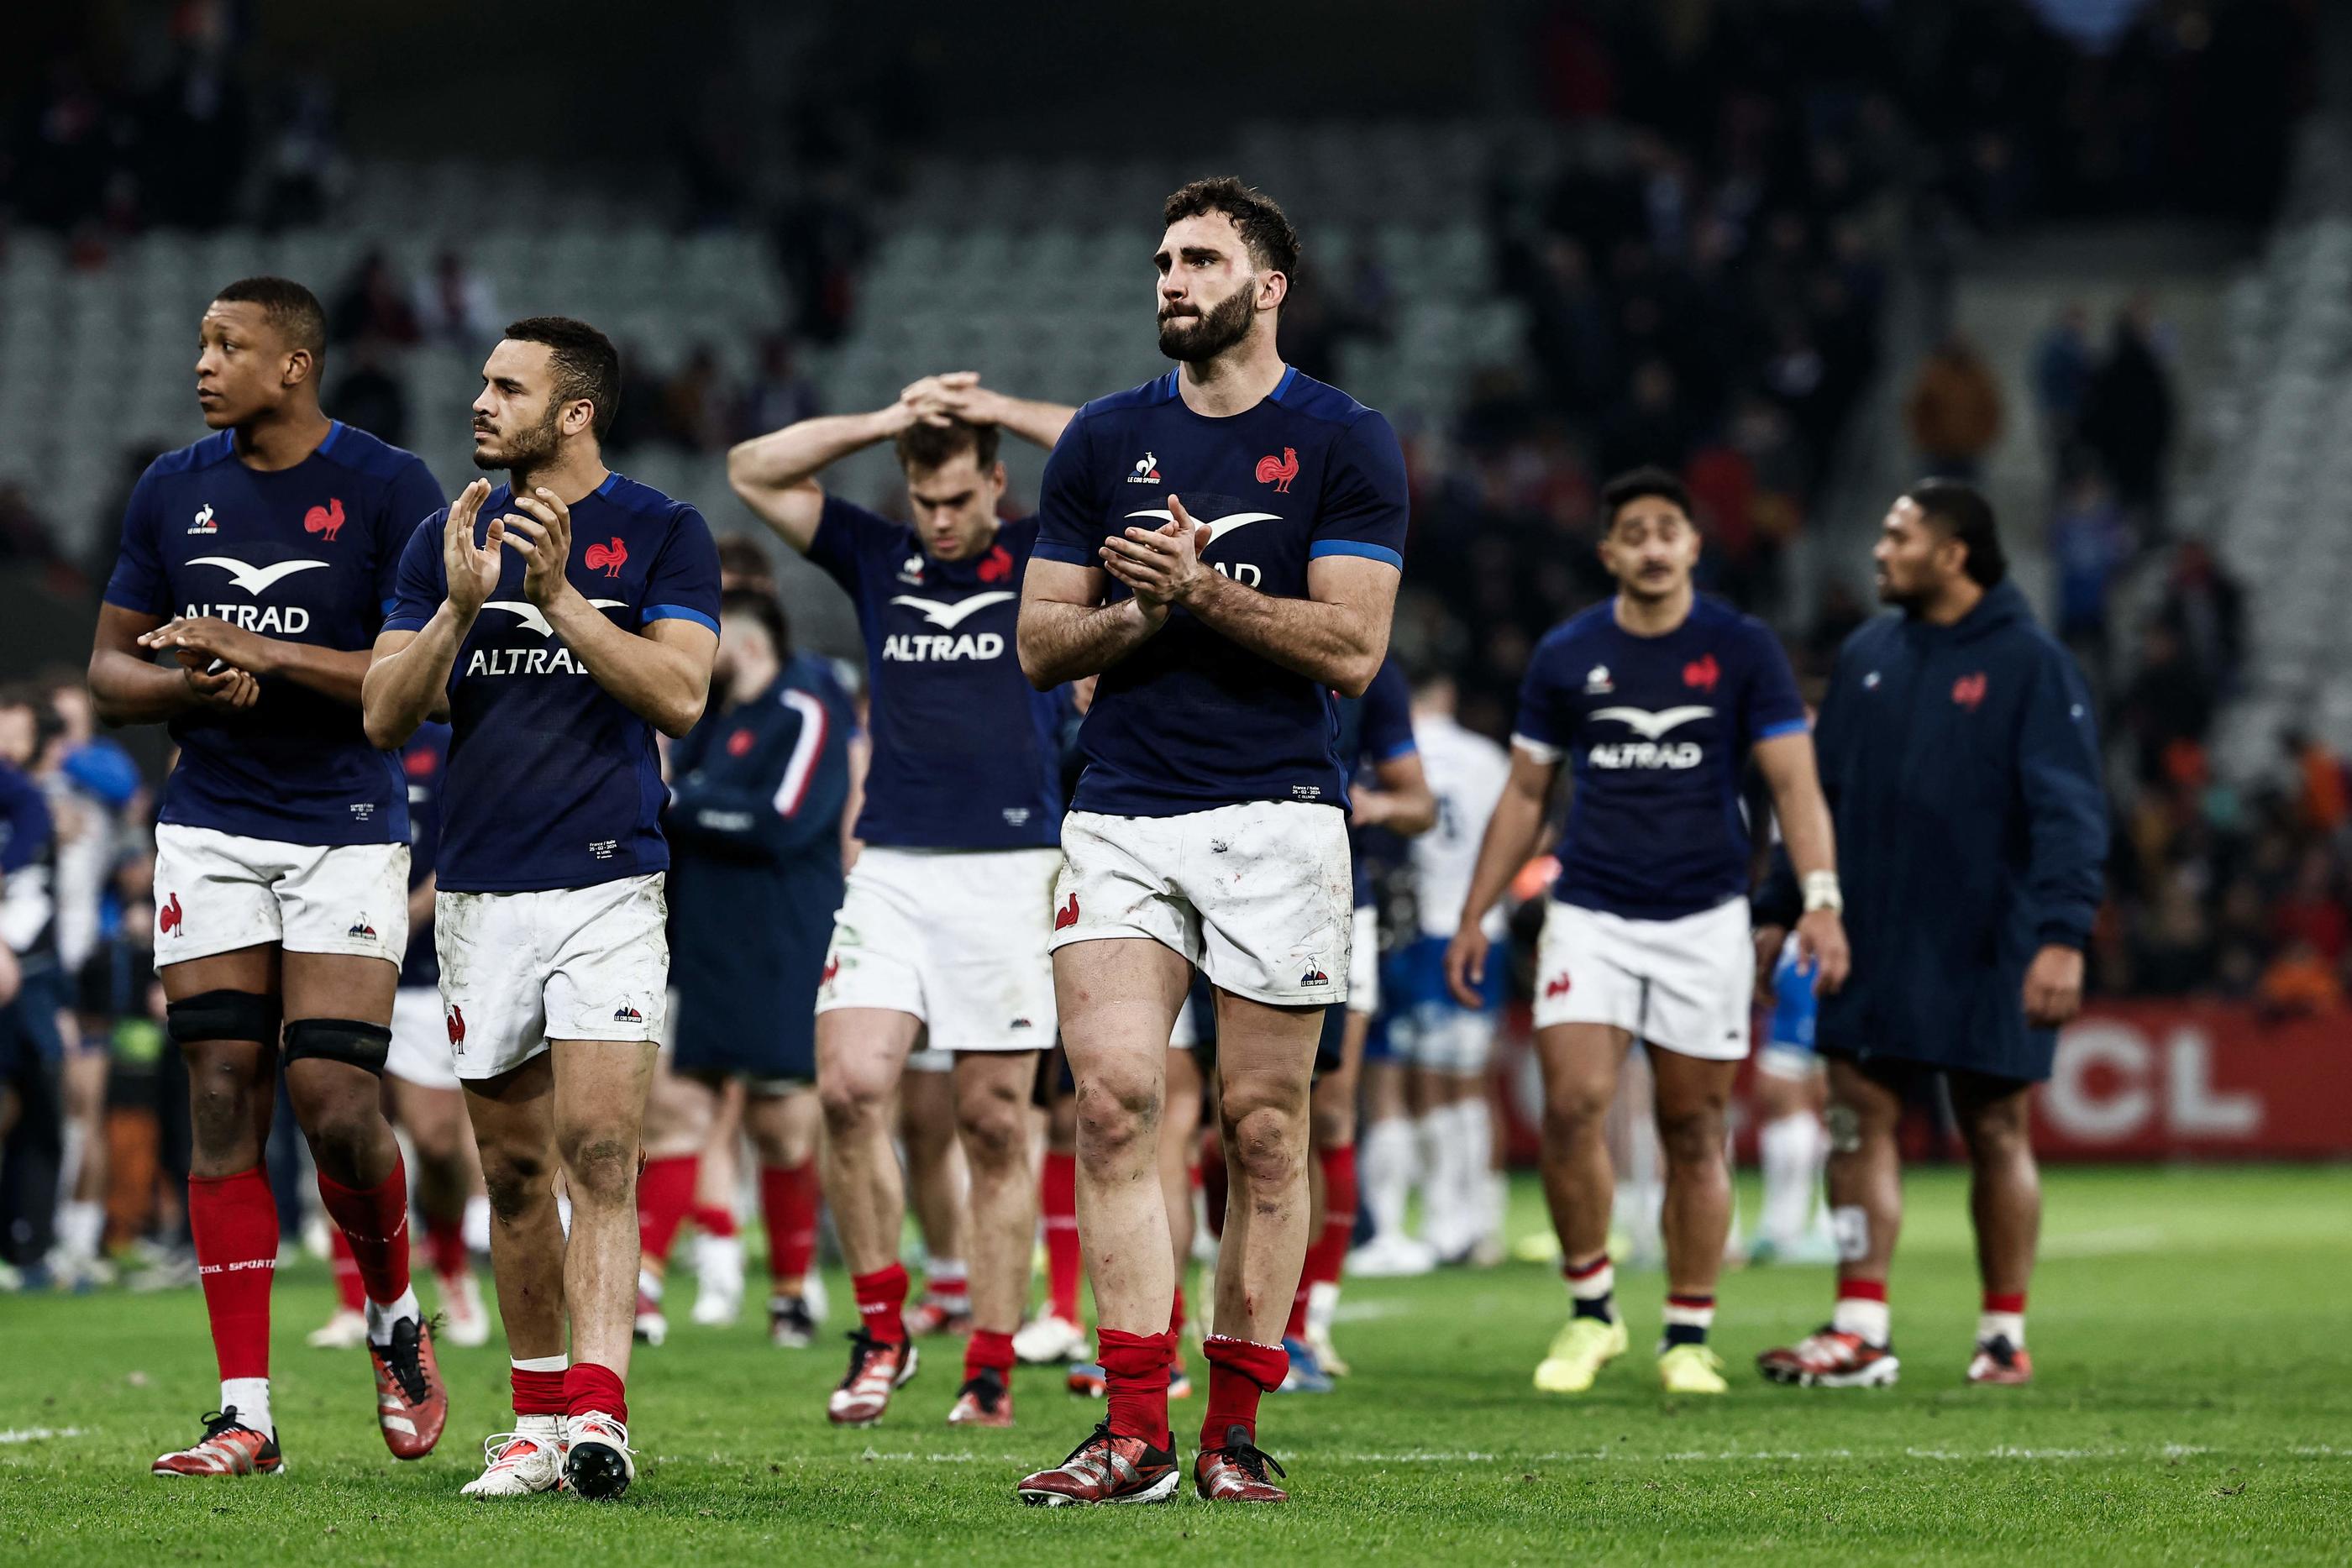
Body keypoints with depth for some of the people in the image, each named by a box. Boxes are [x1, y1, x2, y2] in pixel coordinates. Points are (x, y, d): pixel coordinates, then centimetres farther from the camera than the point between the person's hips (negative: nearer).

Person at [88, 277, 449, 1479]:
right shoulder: (172, 491, 8)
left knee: (333, 1100, -13)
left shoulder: (387, 490, -5)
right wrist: (193, 683, -10)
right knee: (224, 1105, -2)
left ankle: (395, 1317, 17)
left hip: (348, 828, -4)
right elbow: (111, 673, 12)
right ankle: (244, 1415, 0)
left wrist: (266, 656, -18)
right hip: (211, 829, 4)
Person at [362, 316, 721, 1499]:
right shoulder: (447, 538, 11)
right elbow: (386, 717, 5)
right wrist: (462, 606, -11)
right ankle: (537, 1419, 16)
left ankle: (597, 1412, -23)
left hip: (608, 880, -4)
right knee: (513, 1172, 8)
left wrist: (557, 596, -18)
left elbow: (680, 694, -11)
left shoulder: (661, 533, 1)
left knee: (598, 1158, -15)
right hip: (477, 890, 4)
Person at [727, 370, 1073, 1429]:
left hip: (1010, 872, -2)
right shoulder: (876, 559, 12)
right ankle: (882, 1330, -1)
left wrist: (998, 410, -4)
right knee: (850, 1086, -14)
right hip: (892, 870, 2)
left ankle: (991, 1368, 4)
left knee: (995, 1125, -1)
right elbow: (754, 471, 8)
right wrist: (889, 421, 0)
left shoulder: (1043, 560, 5)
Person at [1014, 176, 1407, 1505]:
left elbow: (1351, 647, -7)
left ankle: (1236, 1428, 7)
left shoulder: (1346, 442, 1)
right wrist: (1131, 614, -7)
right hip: (1122, 816, 3)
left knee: (1264, 1127, 0)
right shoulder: (1105, 440, 12)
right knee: (1114, 1096, -10)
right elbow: (1041, 642, 13)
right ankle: (1135, 1432, -9)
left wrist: (1200, 586, -14)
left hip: (1278, 814, -3)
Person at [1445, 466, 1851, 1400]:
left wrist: (1821, 899, -18)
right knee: (1572, 1105, -15)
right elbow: (1524, 795, 13)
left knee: (1693, 1132, 2)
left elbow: (1793, 781, -4)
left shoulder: (1742, 650, 0)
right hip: (1590, 916, 1)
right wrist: (1475, 918, 9)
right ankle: (1590, 1312, 1)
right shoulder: (1566, 655, 5)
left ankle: (1689, 1338, 12)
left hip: (1704, 918, -1)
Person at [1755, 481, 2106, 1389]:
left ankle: (2005, 1335, 13)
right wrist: (1774, 911, 11)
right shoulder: (1867, 658, 10)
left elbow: (2069, 810, -13)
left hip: (1986, 954, -5)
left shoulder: (2029, 665, -7)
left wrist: (2063, 932, -23)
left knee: (1996, 1134, 4)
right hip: (1875, 941, 5)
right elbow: (1822, 795, 16)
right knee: (1859, 1117, -2)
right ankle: (1860, 1331, -2)